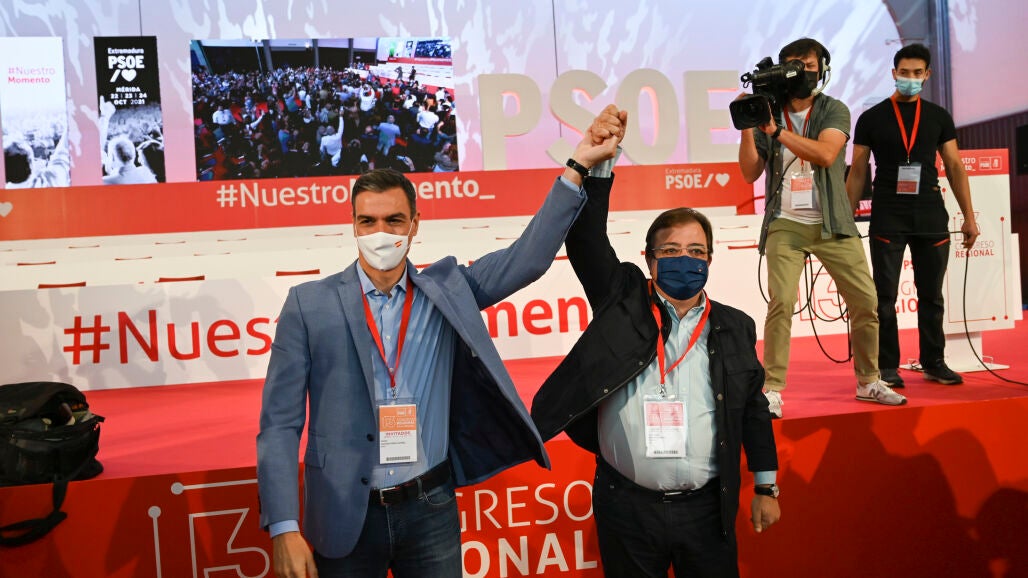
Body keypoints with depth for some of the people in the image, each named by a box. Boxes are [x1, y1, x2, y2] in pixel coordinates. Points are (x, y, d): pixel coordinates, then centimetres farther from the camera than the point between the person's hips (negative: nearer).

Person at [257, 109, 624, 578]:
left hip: (432, 510, 2)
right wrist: (284, 528, -12)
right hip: (346, 518, -1)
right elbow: (280, 423, -5)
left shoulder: (446, 289, 2)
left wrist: (578, 168, -7)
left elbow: (528, 258, -2)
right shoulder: (309, 304, -5)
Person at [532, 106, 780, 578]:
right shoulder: (623, 302, -1)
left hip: (707, 508, 2)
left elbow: (755, 409, 11)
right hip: (626, 505, -1)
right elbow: (585, 240, -12)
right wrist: (600, 163, -20)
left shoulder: (734, 327, 5)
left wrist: (766, 487, 12)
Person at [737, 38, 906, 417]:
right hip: (785, 225, -1)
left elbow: (825, 154, -15)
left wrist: (777, 131, -18)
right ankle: (772, 389, -7)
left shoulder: (834, 111, 5)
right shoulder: (768, 113, 8)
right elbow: (750, 173, 1)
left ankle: (868, 382, 20)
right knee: (781, 303, -15)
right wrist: (748, 127, -9)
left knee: (866, 301, 2)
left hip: (832, 225, 1)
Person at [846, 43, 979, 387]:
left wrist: (969, 215, 3)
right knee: (885, 296, -1)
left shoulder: (939, 117, 9)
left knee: (931, 295, 8)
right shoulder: (872, 118, 3)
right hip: (888, 218, -2)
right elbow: (857, 172, 3)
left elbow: (955, 167, 8)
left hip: (931, 217, 3)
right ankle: (888, 366, 7)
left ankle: (934, 363, 19)